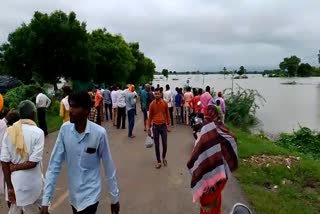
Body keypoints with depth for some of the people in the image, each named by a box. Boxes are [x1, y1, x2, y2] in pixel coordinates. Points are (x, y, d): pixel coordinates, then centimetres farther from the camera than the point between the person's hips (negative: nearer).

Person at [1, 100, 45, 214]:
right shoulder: (38, 132, -15)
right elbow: (33, 162, -20)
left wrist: (9, 186, 0)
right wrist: (15, 167, -4)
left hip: (14, 182, 4)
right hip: (31, 183, -4)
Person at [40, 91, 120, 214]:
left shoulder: (99, 133, -21)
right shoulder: (65, 129, -12)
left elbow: (108, 167, -10)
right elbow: (54, 164, -7)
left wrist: (114, 197, -2)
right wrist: (46, 200, -8)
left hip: (90, 195, -4)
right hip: (73, 195, 4)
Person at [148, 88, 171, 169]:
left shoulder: (165, 103, -4)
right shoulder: (152, 104, -5)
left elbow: (167, 114, 6)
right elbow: (150, 116, 2)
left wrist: (168, 124, 3)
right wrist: (149, 128, 2)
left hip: (163, 126, 0)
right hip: (155, 126, 0)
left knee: (164, 144, 6)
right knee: (156, 145, 6)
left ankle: (164, 158, 32)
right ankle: (158, 161, 19)